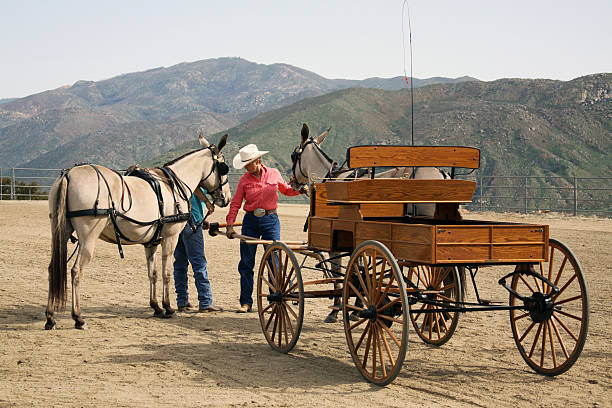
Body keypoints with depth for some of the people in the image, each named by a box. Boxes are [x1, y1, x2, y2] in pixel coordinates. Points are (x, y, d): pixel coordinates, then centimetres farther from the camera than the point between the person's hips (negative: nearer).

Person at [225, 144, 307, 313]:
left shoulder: (273, 174, 2)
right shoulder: (244, 180, 0)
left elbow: (286, 190, 18)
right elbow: (235, 204, 0)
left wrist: (299, 190, -1)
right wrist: (230, 225, -9)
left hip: (271, 220, 0)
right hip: (250, 221, 1)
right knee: (246, 263, 2)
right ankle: (246, 302, 11)